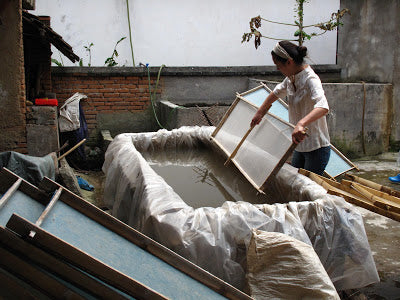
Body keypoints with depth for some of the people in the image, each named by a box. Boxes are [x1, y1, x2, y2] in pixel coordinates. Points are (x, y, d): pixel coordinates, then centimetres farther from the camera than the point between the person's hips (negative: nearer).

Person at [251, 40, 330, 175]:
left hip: (317, 149, -8)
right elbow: (276, 93, 25)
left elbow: (323, 107, -41)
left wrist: (301, 123, -56)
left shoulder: (310, 79, -23)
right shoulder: (291, 78, 3)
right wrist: (260, 113, 29)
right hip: (300, 146, 8)